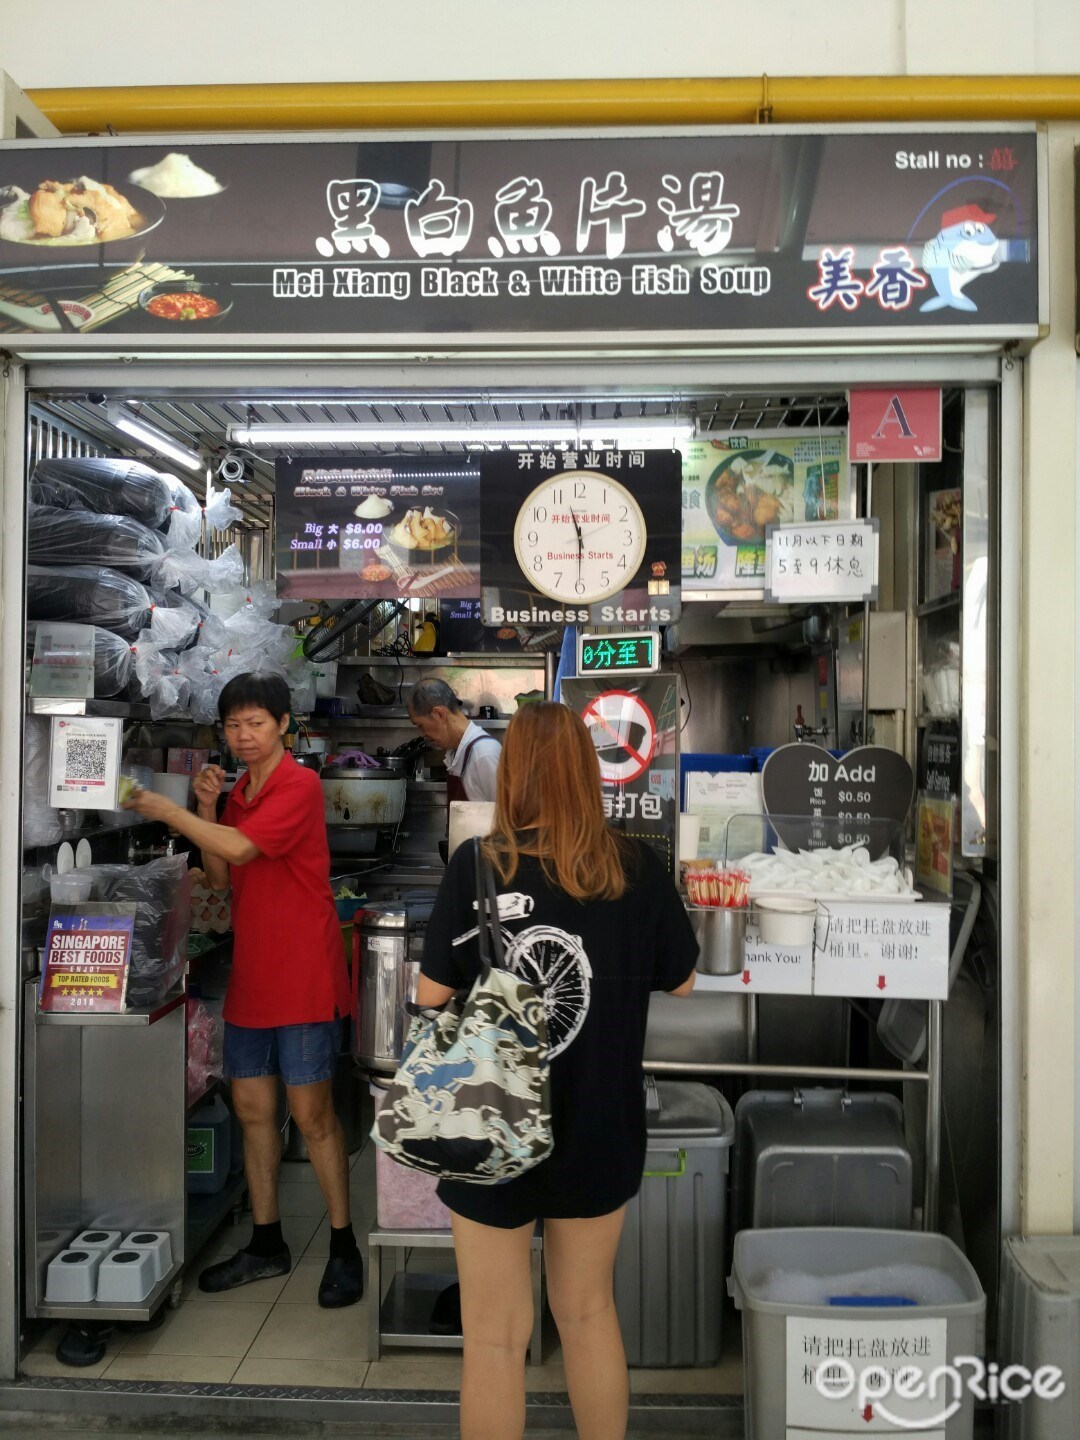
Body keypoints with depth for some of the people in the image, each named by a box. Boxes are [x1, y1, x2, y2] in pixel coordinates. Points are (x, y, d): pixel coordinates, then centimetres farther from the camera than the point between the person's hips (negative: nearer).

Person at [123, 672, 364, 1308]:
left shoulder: (300, 785, -12)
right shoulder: (239, 792, 14)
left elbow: (242, 849, -23)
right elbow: (221, 876, 12)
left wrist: (169, 811, -13)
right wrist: (206, 807, 0)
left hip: (302, 975, -8)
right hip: (250, 973, 8)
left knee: (312, 1111, -2)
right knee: (253, 1107, 13)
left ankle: (344, 1248, 11)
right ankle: (267, 1244, 26)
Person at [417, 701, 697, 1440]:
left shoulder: (475, 865, -16)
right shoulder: (638, 867, -10)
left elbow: (433, 995, -11)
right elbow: (681, 982, 2)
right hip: (600, 1128, 3)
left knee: (496, 1336, 16)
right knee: (589, 1310, 25)